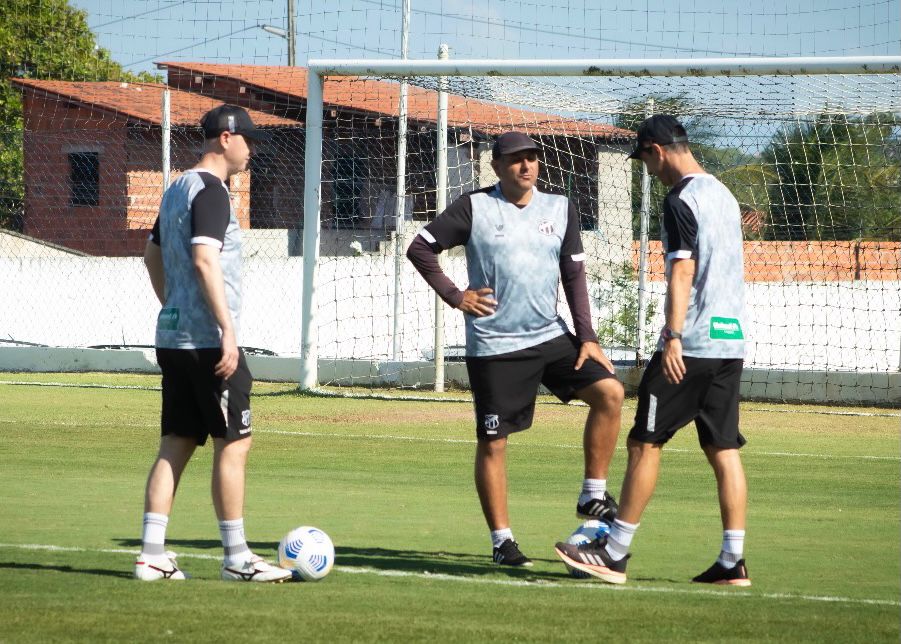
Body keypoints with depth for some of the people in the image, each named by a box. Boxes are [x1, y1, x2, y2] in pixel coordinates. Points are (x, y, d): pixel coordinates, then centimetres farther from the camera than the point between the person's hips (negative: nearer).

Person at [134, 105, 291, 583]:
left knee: (175, 445, 9)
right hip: (208, 340, -9)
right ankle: (237, 558, -1)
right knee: (233, 443, -4)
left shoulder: (178, 189, 17)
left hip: (172, 339, 9)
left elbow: (152, 256, 26)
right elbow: (204, 260, -22)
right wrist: (228, 330, -23)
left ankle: (152, 554, 5)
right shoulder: (210, 190, -12)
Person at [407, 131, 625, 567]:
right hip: (494, 346, -4)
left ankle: (593, 497, -2)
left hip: (550, 336, 4)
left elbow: (574, 276, 11)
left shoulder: (560, 210, 8)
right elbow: (420, 248, 2)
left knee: (609, 392, -13)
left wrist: (587, 337, 3)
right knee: (492, 442, -3)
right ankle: (501, 539, 8)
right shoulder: (474, 208, -2)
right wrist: (454, 296, -5)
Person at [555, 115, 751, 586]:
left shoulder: (681, 201, -11)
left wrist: (673, 336, -23)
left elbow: (682, 271, -19)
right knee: (724, 449, 7)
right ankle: (733, 561, 2)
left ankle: (615, 554, -1)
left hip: (690, 345, -8)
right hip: (731, 338, 8)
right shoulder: (724, 195, 16)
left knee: (645, 442, -2)